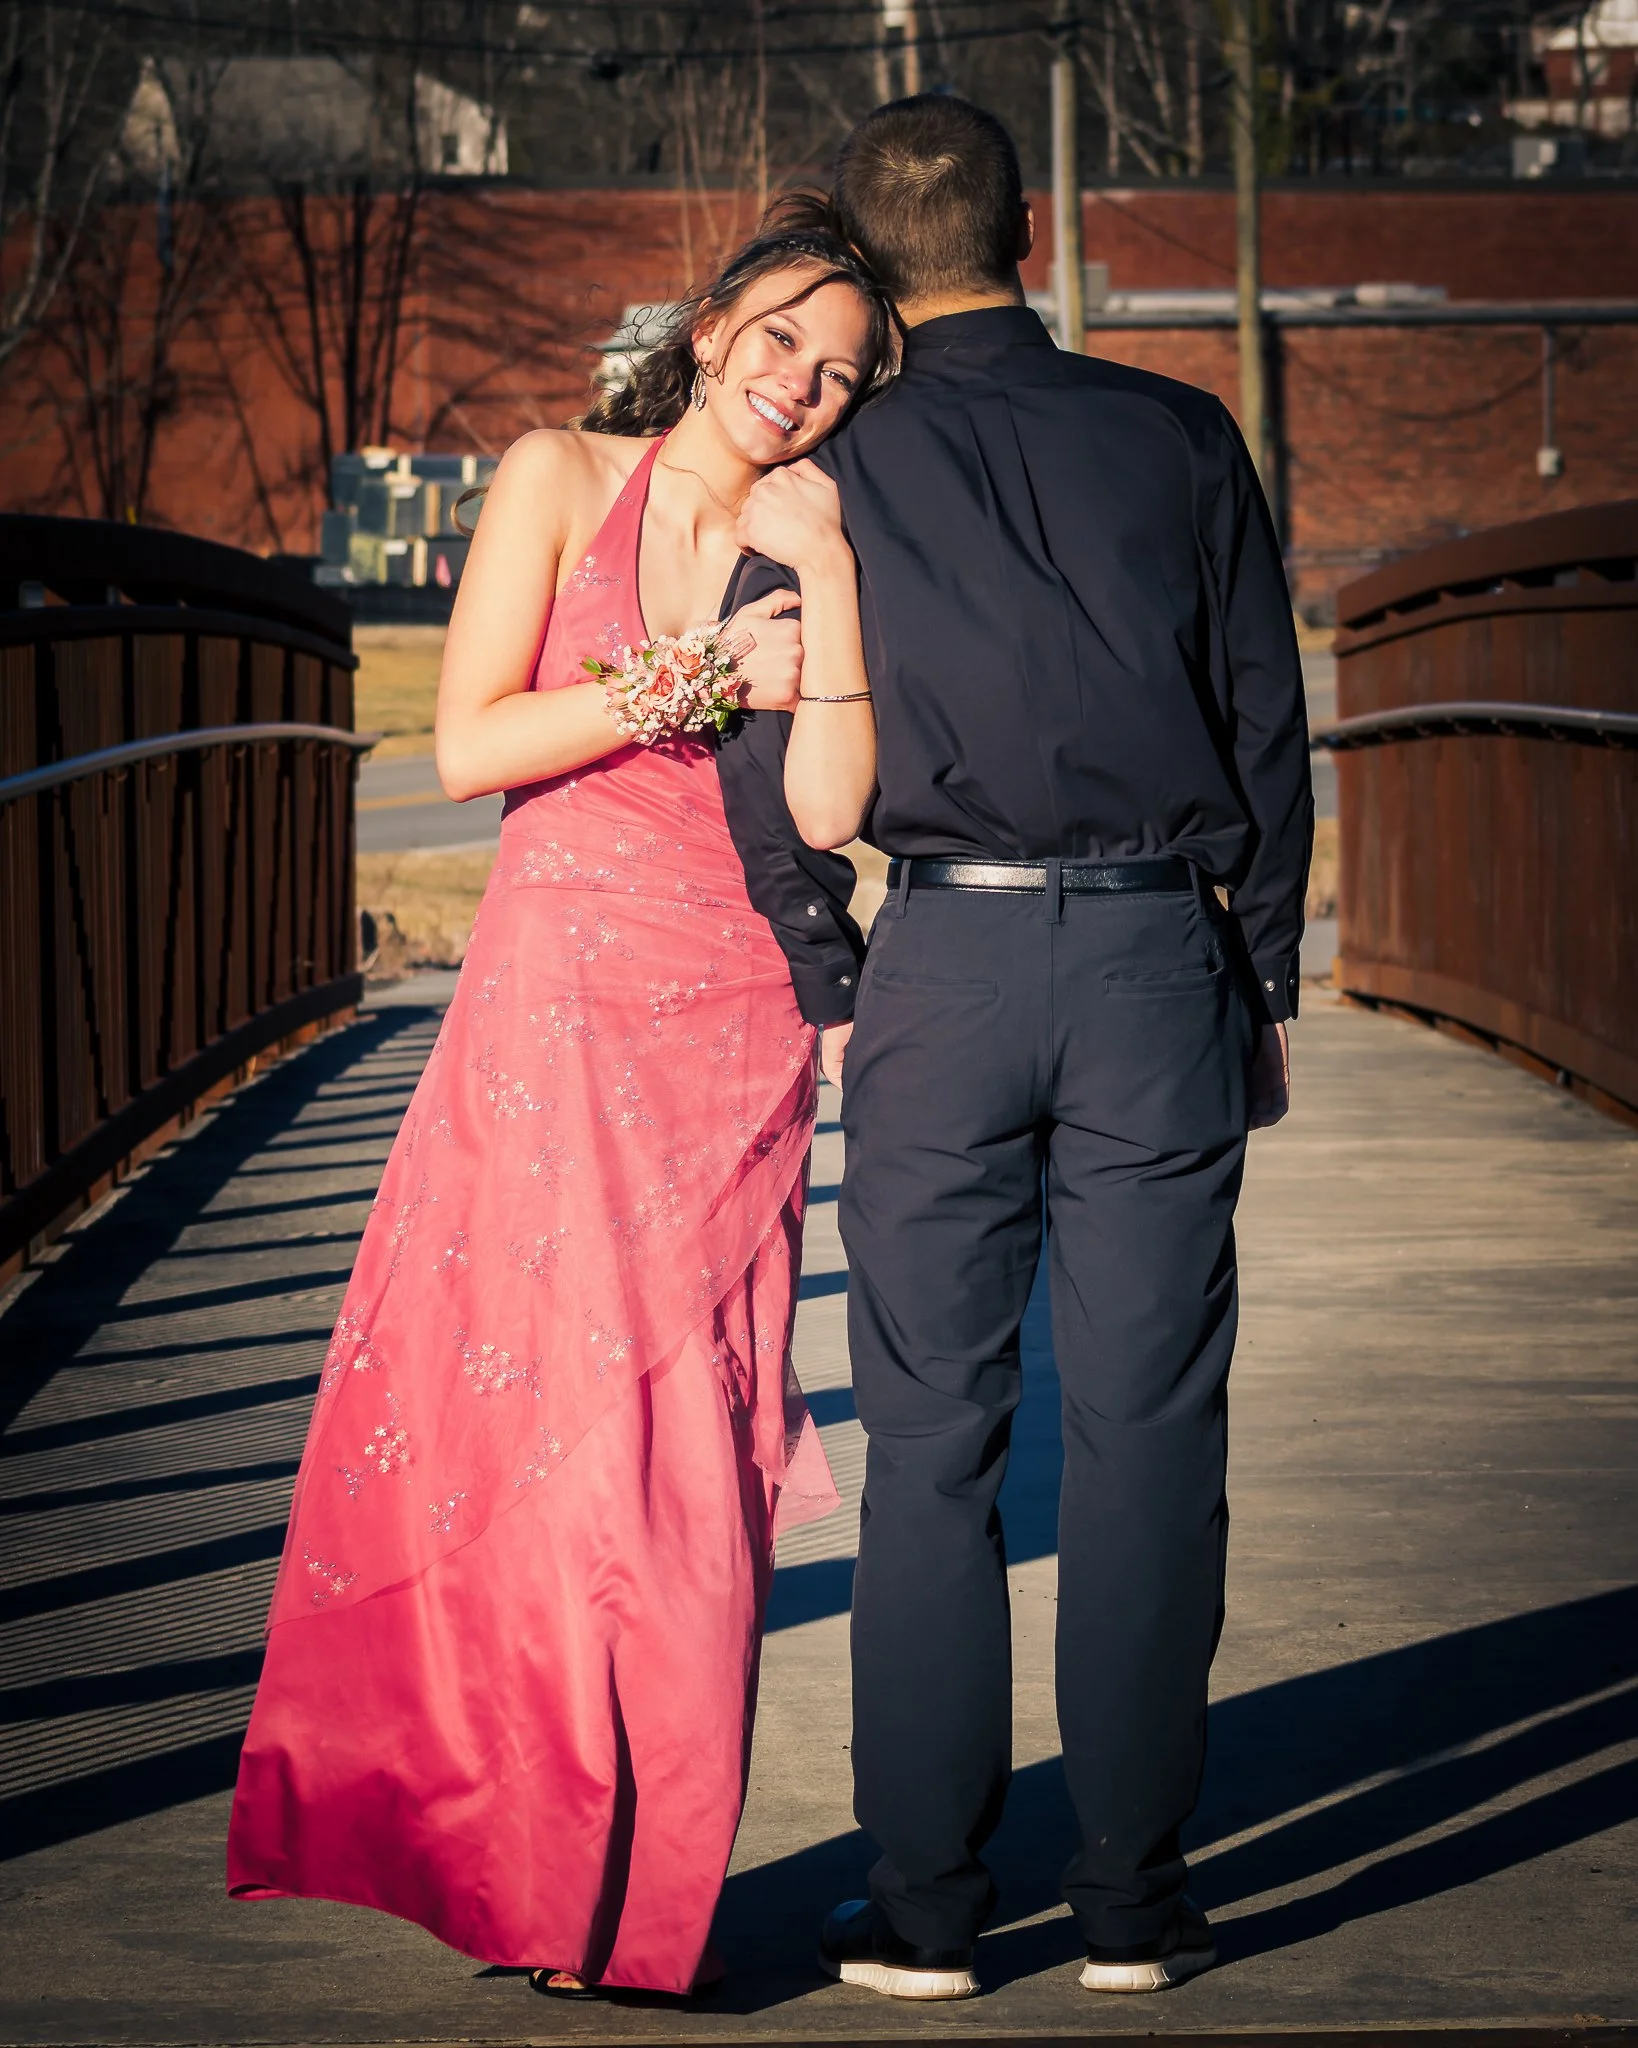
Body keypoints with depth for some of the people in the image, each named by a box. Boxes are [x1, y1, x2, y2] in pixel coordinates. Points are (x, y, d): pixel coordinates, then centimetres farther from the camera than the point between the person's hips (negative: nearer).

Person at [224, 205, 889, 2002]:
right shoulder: (564, 482, 4)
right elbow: (469, 746, -5)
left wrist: (830, 583, -8)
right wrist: (698, 682, -9)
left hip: (734, 1027, 2)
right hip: (559, 997, -2)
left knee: (690, 1443, 0)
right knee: (548, 1421, -7)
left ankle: (642, 1880, 10)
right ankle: (520, 1847, 5)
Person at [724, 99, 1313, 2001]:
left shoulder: (831, 473, 4)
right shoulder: (1182, 438, 7)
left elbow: (766, 768, 4)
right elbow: (1268, 722, 9)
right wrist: (1265, 985, 16)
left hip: (944, 953, -1)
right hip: (1157, 949, 1)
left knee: (931, 1448, 4)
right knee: (1144, 1439, 4)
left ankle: (923, 1900, 5)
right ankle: (1130, 1897, 7)